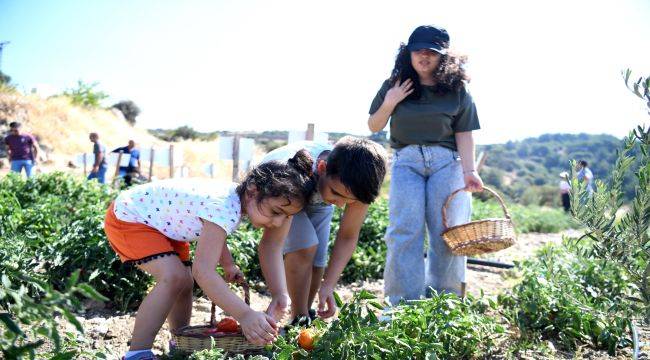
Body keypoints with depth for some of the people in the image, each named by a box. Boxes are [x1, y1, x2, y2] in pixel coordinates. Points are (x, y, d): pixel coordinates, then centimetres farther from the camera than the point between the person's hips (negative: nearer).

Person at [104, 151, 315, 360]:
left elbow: (214, 233, 13)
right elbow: (203, 270, -44)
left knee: (185, 282, 11)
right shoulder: (224, 209, -38)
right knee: (174, 278, -25)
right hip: (127, 216, -9)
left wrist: (228, 265, 2)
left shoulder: (238, 197, -9)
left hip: (159, 222, 9)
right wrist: (245, 315, -51)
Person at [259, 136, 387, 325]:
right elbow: (271, 242, -51)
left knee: (316, 263, -5)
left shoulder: (357, 184, -34)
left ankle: (307, 315, 21)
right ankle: (299, 320, -9)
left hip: (317, 200, 4)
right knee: (304, 247, -25)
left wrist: (328, 286, -31)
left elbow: (348, 237, -22)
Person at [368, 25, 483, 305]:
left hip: (446, 161, 0)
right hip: (406, 160, 0)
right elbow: (373, 126, 14)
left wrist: (469, 171, -10)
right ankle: (404, 305, -11)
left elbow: (464, 134, 3)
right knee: (405, 231, -12)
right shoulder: (394, 86, 9)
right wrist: (388, 104, -4)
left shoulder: (456, 89, 7)